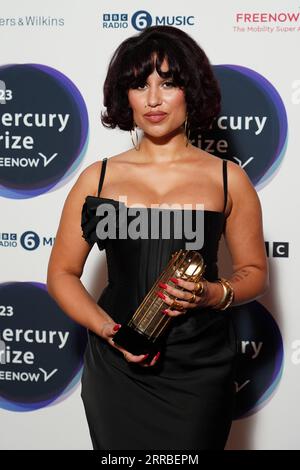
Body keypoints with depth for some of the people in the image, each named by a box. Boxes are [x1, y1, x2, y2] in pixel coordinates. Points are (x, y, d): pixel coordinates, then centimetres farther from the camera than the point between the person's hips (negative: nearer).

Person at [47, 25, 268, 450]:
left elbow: (254, 272, 8)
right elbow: (62, 274, 4)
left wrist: (213, 295, -13)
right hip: (117, 369, 1)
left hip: (200, 371, 0)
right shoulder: (97, 179, 2)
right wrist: (109, 330, -12)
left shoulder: (227, 179, 2)